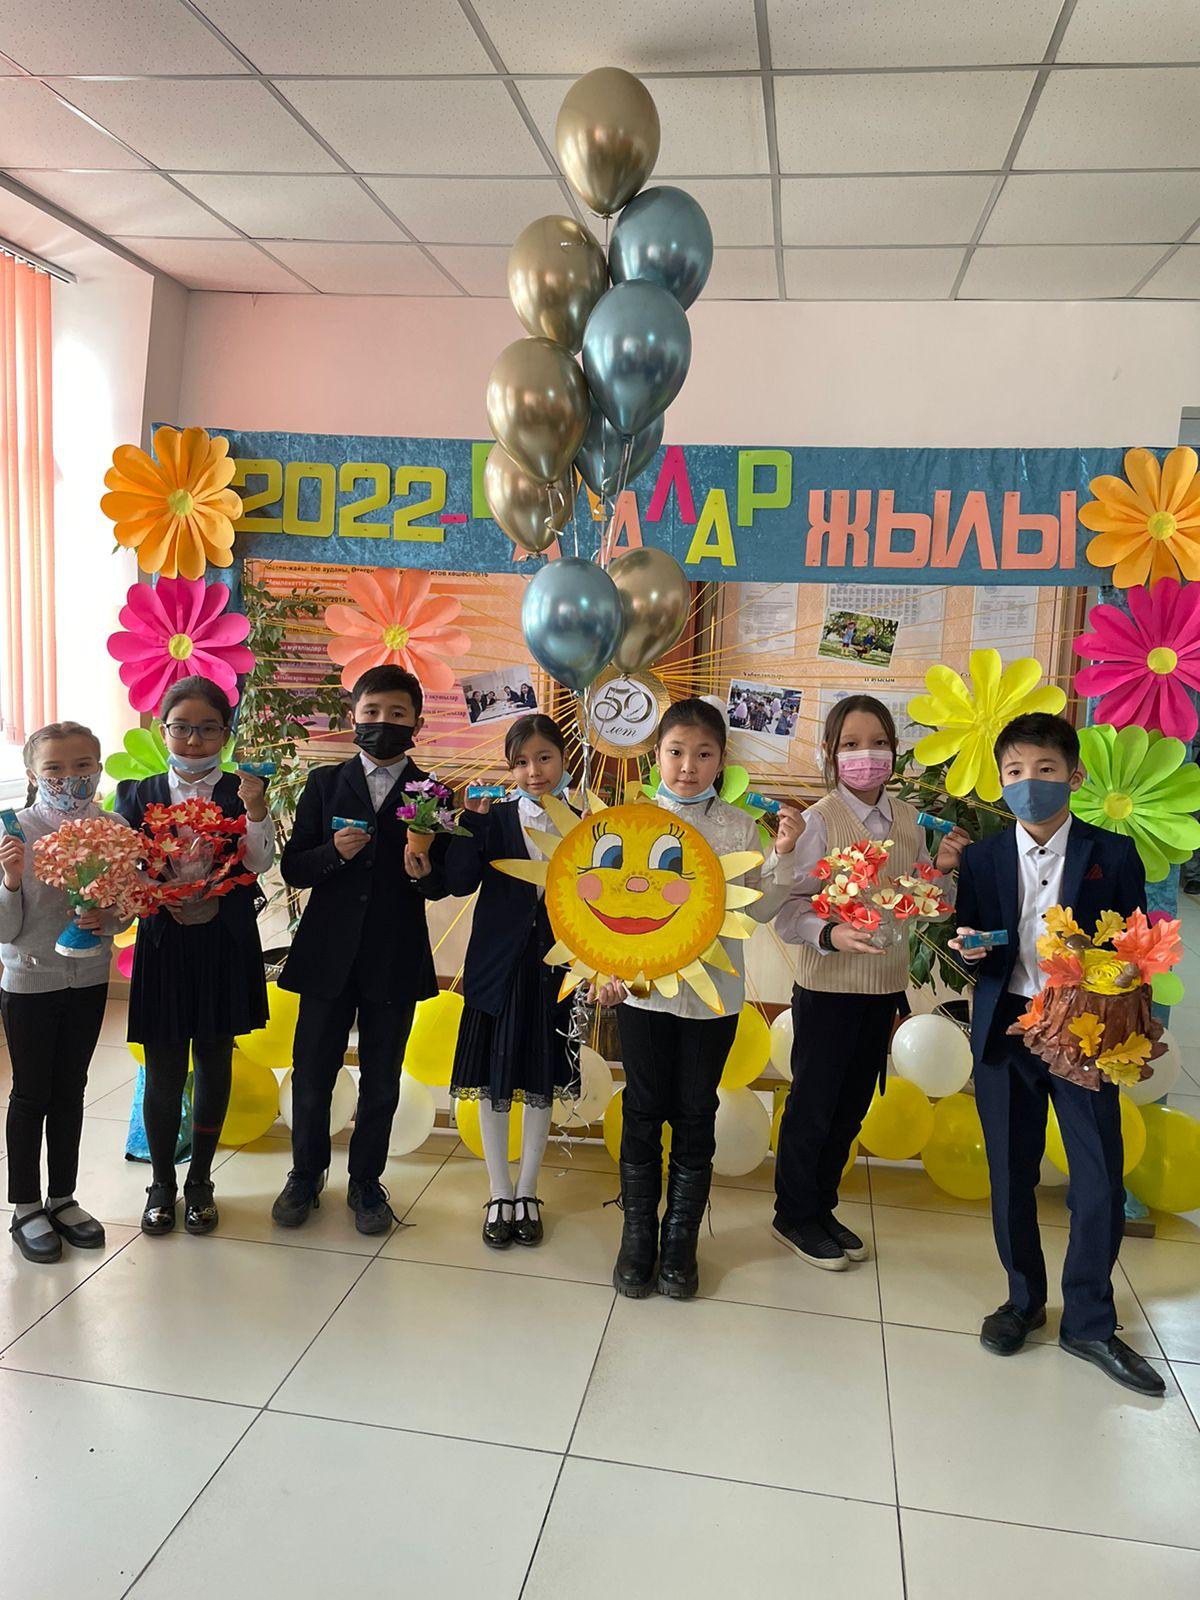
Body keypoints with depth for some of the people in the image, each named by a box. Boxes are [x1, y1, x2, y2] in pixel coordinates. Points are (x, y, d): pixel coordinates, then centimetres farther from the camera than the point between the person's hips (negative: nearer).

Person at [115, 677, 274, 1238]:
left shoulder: (242, 792, -1)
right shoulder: (138, 794, 2)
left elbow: (259, 864, -11)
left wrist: (256, 812, -25)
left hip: (225, 944, 0)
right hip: (162, 945, 0)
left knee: (214, 1062, 11)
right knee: (164, 1070, 7)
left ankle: (200, 1181, 28)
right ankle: (161, 1185, 26)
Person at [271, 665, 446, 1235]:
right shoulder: (325, 784, 3)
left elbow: (441, 887, -2)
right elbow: (292, 868, 0)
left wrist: (422, 871, -24)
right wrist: (334, 853, -18)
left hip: (395, 960, -1)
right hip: (327, 953, 1)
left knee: (381, 1081, 12)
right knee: (311, 1075, 11)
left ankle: (366, 1182, 31)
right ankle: (306, 1174, 34)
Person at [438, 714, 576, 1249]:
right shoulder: (496, 819, -2)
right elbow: (459, 881, -13)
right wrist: (473, 819, -18)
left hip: (554, 970, 0)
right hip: (499, 968, 0)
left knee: (542, 1085, 12)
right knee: (494, 1085, 9)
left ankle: (527, 1192, 28)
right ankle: (500, 1195, 25)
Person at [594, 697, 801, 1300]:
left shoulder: (740, 827, -2)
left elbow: (759, 910, 1)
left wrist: (782, 855, -12)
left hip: (713, 994, 0)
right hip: (643, 990, 0)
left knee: (695, 1116, 11)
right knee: (643, 1112, 10)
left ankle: (680, 1240, 26)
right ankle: (638, 1234, 27)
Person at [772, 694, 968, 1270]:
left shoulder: (907, 818, 4)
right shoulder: (821, 819, -14)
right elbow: (789, 908, -18)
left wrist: (941, 868, -6)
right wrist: (831, 934, -35)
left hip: (884, 985, 6)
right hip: (828, 985, -6)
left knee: (852, 1104, 17)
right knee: (812, 1103, 8)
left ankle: (821, 1207, 35)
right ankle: (794, 1214, 27)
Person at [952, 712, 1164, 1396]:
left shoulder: (1113, 854, -1)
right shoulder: (981, 858, 3)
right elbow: (969, 948, 9)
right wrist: (969, 950, -15)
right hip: (1005, 1028, 1)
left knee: (1101, 1177, 0)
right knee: (1010, 1170, 10)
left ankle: (1089, 1320, 21)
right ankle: (1024, 1298, 31)